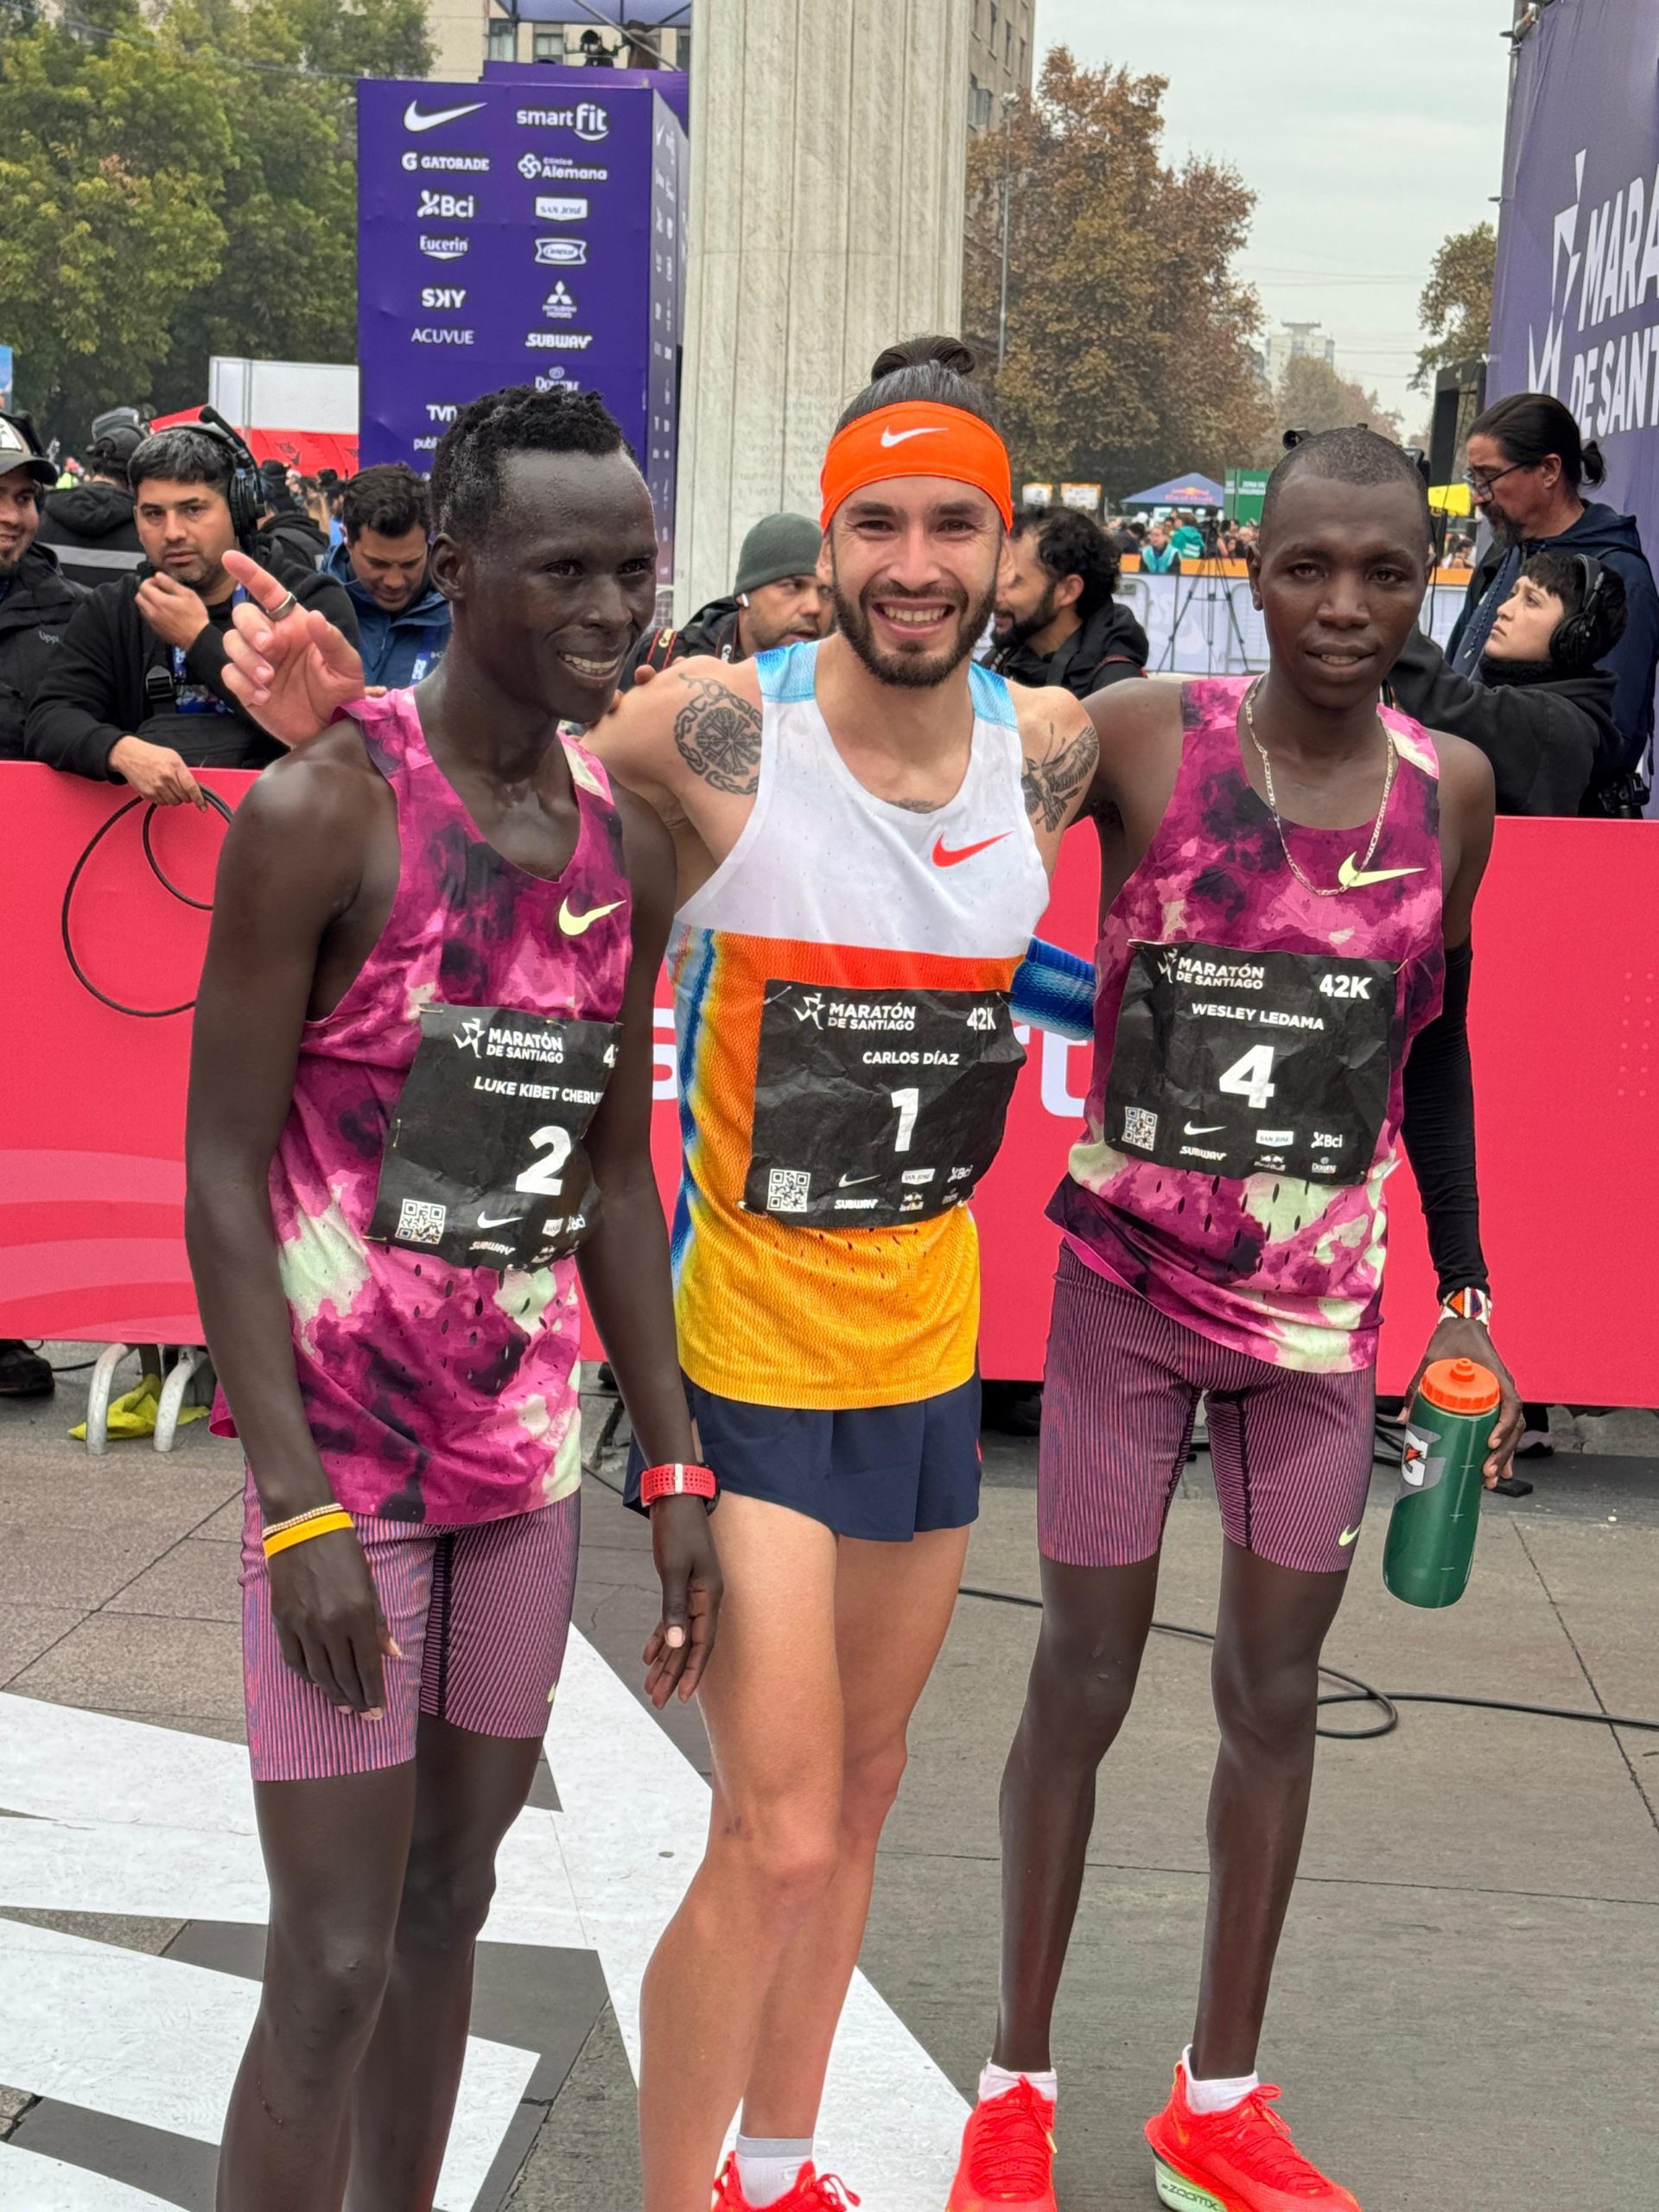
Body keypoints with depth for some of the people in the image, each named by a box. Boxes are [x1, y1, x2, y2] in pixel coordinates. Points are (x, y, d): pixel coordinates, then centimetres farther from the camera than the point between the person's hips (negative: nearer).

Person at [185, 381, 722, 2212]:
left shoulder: (626, 849, 7)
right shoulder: (323, 808, -12)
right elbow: (221, 1177, -13)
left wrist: (674, 1472, 10)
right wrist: (301, 1508, -18)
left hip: (526, 1448, 6)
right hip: (343, 1449, -6)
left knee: (451, 1901, 15)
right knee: (335, 1961, -4)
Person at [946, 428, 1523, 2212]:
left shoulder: (1448, 791, -1)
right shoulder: (1140, 740, -11)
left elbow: (1436, 1047, 10)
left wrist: (1464, 1296, 11)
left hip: (1320, 1307, 3)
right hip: (1126, 1282, -3)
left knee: (1275, 1688, 11)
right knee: (1081, 1679, 6)